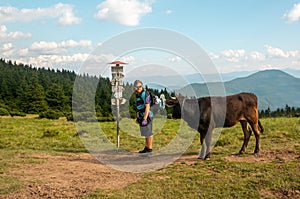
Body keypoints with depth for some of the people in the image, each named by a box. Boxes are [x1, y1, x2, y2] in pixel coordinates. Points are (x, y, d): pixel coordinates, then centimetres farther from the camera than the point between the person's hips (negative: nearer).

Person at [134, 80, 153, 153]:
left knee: (148, 133, -2)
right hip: (141, 116, 9)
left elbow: (147, 107, -22)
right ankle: (146, 148, 18)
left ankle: (149, 148, 5)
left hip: (146, 116, -9)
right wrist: (138, 117, 17)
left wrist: (144, 119, -25)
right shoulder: (138, 95, 10)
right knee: (145, 133, 12)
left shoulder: (146, 94, -19)